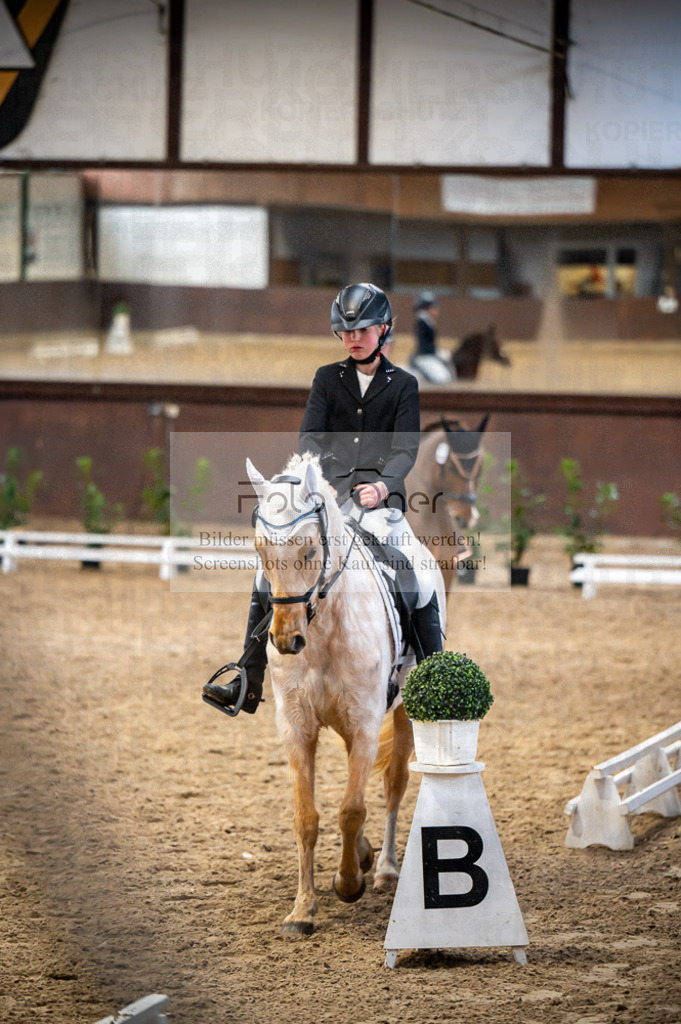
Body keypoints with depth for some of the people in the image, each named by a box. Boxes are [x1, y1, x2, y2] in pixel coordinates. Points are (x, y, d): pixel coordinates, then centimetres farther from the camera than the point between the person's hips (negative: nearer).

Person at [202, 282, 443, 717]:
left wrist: (384, 485, -22)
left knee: (421, 584, -20)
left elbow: (406, 448, -2)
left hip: (381, 497, -2)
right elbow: (310, 436, 2)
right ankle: (248, 686, -8)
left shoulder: (403, 385, 8)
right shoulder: (328, 378, 12)